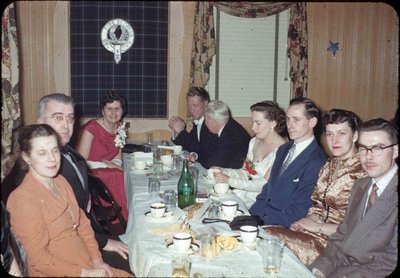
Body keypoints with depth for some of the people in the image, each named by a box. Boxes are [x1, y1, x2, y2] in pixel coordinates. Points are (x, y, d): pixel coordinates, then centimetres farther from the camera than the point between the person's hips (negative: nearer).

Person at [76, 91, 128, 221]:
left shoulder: (119, 127, 6)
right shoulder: (91, 128, -15)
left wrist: (115, 164, -11)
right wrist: (105, 165, -17)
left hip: (110, 172, 6)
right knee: (116, 177, -30)